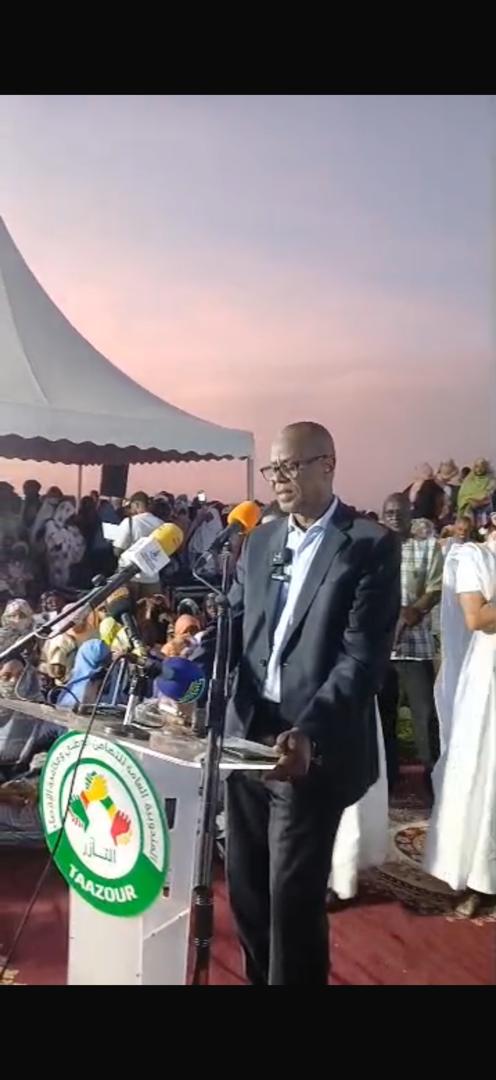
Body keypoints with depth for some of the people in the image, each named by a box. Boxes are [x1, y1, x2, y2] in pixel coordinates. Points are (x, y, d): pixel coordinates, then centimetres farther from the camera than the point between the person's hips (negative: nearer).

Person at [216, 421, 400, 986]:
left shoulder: (371, 546, -9)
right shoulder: (259, 541, 10)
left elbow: (363, 656, -15)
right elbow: (231, 626, 10)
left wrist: (307, 733, -26)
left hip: (313, 750, -6)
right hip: (246, 737, 6)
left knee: (294, 897, 3)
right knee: (244, 886, 17)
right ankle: (261, 976, 39)